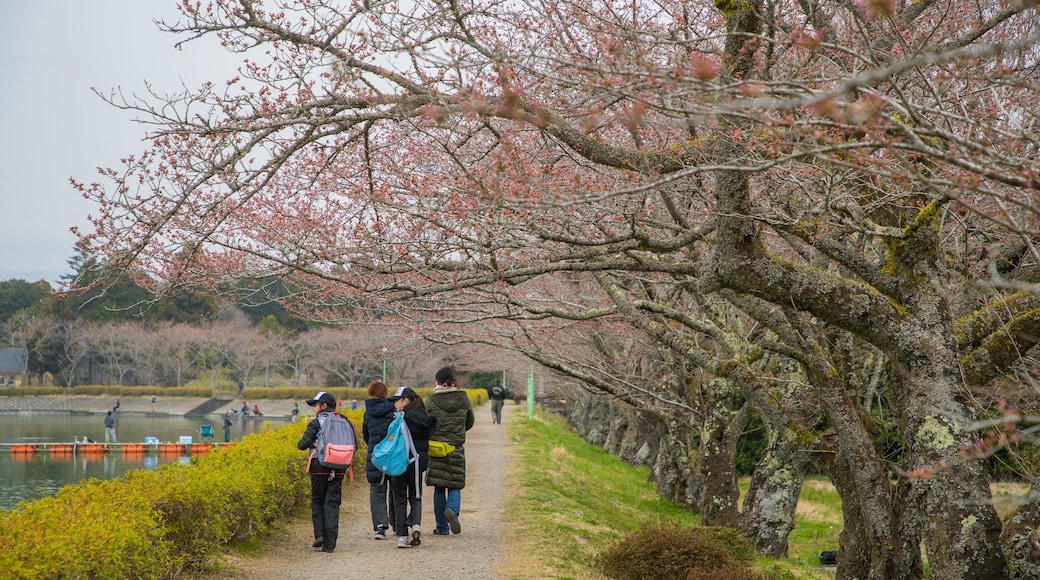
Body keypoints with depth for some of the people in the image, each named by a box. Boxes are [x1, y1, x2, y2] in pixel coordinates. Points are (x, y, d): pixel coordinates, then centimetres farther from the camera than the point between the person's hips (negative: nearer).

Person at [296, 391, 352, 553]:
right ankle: (329, 543, 0)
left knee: (317, 500, 14)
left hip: (319, 468, -3)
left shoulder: (316, 423, -6)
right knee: (332, 503, 5)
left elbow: (303, 444, -12)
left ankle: (319, 534, -2)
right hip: (338, 469, 3)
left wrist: (300, 444, 10)